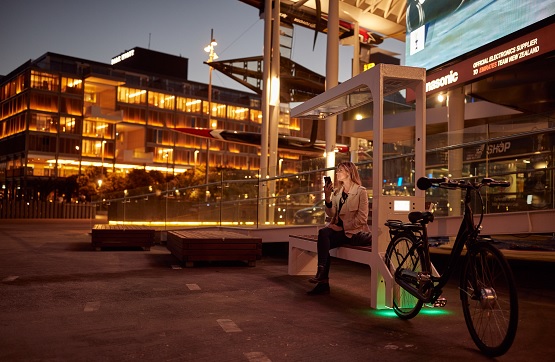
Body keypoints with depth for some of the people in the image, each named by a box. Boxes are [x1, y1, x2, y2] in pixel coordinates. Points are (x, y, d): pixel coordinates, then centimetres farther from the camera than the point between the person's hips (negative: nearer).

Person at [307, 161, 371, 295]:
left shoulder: (361, 191, -5)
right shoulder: (337, 192, 15)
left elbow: (362, 218, -12)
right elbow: (331, 214, 6)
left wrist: (344, 228, -15)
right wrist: (327, 197, -8)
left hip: (355, 232, -5)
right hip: (340, 229, 5)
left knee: (324, 236, -29)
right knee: (323, 233, -26)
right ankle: (323, 282, -27)